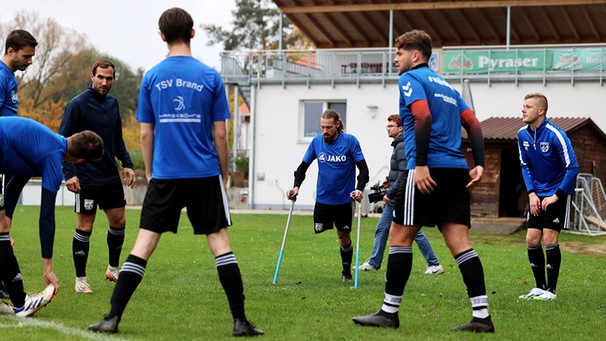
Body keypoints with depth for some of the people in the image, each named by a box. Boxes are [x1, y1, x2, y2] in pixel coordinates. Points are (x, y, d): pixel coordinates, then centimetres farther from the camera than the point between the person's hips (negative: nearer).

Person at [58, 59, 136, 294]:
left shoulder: (112, 103, 8)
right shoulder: (78, 104, -12)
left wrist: (127, 164, 10)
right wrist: (68, 174, -20)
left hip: (111, 176, 7)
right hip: (86, 177, -6)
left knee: (119, 222, 10)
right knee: (85, 227, -1)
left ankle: (113, 268, 29)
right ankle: (80, 279, 9)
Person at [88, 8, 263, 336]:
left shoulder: (151, 77, 2)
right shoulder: (211, 77, -1)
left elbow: (145, 133, 4)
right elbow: (220, 134, 0)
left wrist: (150, 173, 15)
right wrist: (224, 174, 11)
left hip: (164, 176, 1)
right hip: (205, 174, -1)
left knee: (144, 243, 3)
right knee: (219, 241, 5)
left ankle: (113, 318, 0)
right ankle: (240, 320, 2)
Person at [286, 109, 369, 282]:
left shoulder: (350, 141, -9)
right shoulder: (316, 142, -1)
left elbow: (363, 169, -8)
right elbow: (303, 166, 7)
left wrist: (359, 189, -25)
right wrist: (296, 186, -9)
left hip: (345, 199, -2)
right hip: (322, 199, 2)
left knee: (344, 236, 9)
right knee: (319, 232, -7)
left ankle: (346, 270, 28)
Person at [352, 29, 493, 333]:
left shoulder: (410, 79, 0)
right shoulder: (446, 85, 24)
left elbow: (423, 117, -17)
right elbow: (473, 125, 17)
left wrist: (421, 164, -21)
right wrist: (479, 164, 9)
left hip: (429, 169, -8)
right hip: (456, 171, 8)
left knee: (399, 236, 1)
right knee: (459, 242, 2)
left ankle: (389, 312, 5)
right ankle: (482, 315, -5)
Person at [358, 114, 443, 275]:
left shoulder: (402, 147, -15)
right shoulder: (399, 145, 16)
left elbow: (404, 173, -22)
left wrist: (390, 193, -18)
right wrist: (390, 180, 12)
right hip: (395, 199, 10)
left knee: (414, 231, -5)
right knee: (382, 228, 11)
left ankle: (434, 264, 2)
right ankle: (374, 263, 16)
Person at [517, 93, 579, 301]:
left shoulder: (555, 135, -21)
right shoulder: (523, 135, -2)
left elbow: (573, 167, -20)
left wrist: (557, 196, -19)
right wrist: (531, 193, -3)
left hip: (558, 193, -6)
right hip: (538, 195, 6)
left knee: (549, 238, -9)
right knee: (532, 239, 2)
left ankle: (551, 290, 0)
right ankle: (540, 287, 14)